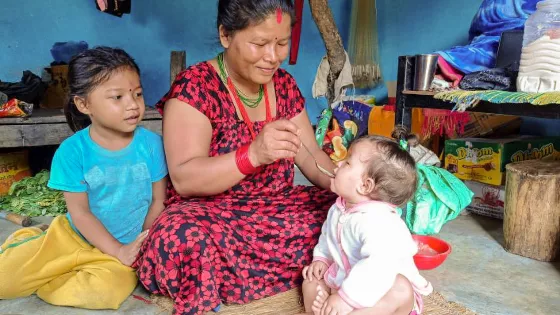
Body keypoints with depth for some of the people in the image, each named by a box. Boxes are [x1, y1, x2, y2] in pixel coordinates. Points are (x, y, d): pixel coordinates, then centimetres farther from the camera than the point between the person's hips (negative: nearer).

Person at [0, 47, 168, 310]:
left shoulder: (151, 143, -11)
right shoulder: (72, 151, -13)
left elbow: (158, 201, -4)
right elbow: (80, 213, -11)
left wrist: (142, 246, -12)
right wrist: (118, 251, -16)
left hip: (128, 246, 0)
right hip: (73, 236, 0)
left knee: (108, 289, -28)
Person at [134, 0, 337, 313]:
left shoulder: (284, 83, 6)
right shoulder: (194, 87, -13)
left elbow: (311, 156, 6)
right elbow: (184, 179, -20)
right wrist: (253, 154, -35)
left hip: (279, 208, 5)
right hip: (213, 215, -4)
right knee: (184, 237, -37)